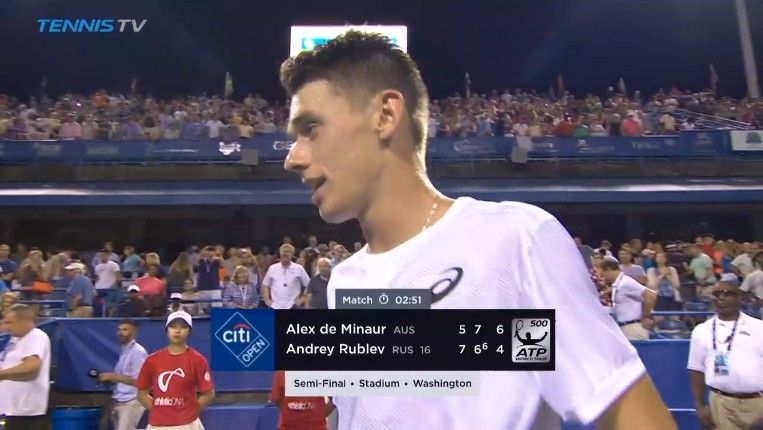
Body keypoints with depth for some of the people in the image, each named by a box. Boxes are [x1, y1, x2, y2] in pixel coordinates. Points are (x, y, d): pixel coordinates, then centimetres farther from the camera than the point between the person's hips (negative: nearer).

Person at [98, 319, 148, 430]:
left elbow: (137, 381, -20)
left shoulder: (138, 352, -13)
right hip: (119, 403, 9)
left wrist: (112, 376, -16)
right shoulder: (123, 351, 15)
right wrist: (108, 378, 5)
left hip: (132, 403, -9)